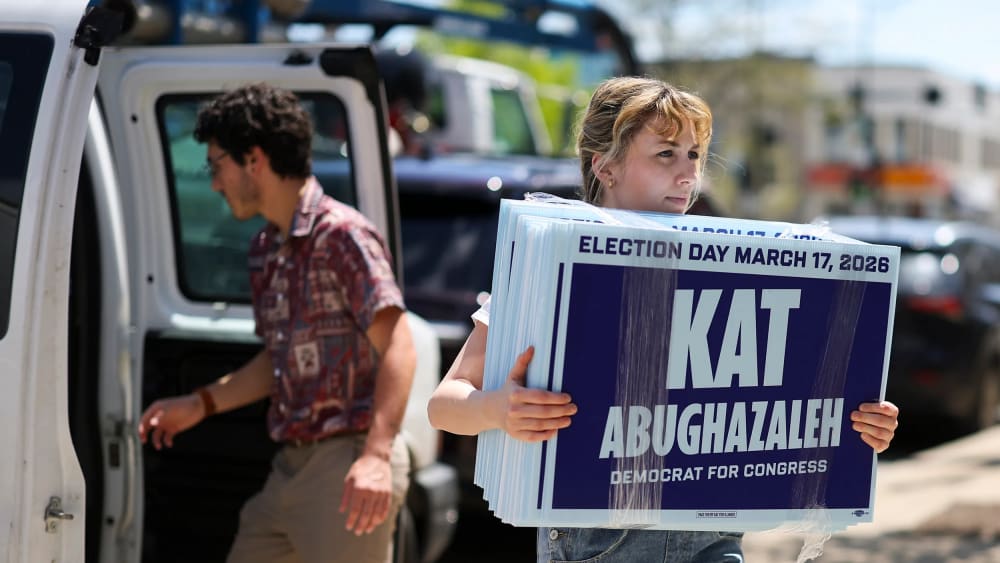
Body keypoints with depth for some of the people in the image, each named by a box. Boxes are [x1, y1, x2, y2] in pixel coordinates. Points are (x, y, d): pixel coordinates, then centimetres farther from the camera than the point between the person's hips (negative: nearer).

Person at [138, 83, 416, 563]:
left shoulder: (342, 235, -12)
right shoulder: (265, 249, 16)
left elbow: (398, 348, -20)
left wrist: (377, 455, -31)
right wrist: (201, 404, 20)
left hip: (349, 469, -9)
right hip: (290, 467, 9)